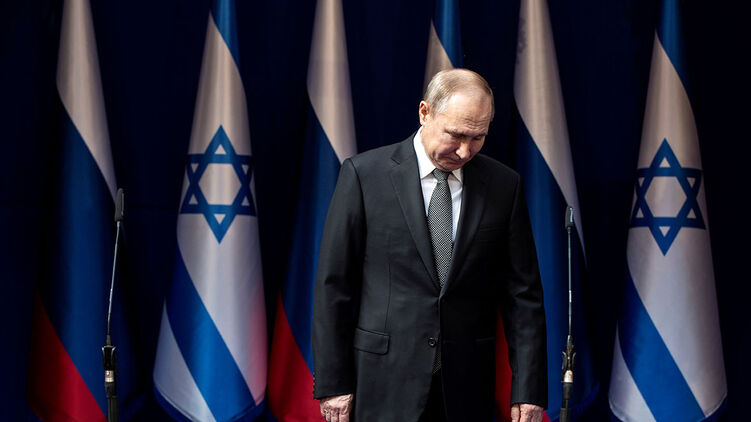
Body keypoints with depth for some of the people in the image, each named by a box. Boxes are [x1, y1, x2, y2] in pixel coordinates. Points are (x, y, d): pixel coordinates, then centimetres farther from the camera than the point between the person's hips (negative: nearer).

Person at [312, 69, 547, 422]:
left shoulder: (503, 185, 5)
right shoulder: (363, 174, -2)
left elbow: (522, 293, 5)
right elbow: (333, 284, -1)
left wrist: (529, 390, -1)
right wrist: (332, 381, -5)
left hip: (467, 392, 2)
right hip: (385, 387, -2)